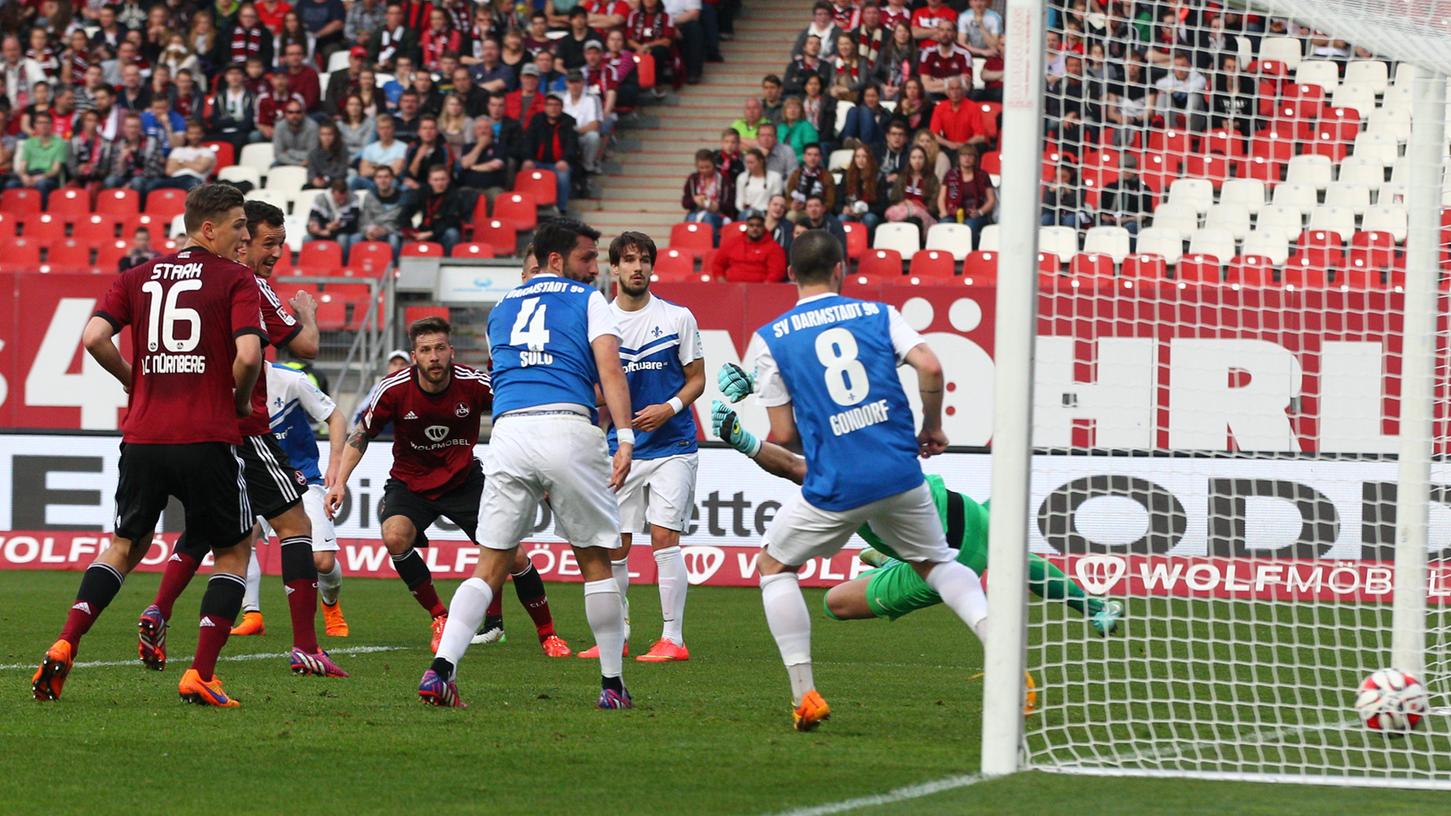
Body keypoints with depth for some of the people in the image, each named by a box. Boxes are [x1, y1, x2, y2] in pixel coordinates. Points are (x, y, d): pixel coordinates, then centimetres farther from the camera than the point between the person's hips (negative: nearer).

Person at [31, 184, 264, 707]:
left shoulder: (137, 278, 11)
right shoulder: (236, 280, -2)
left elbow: (94, 338, -2)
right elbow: (248, 354, -16)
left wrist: (135, 382, 14)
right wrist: (241, 400, 4)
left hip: (143, 438, 4)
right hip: (208, 439, -4)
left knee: (125, 546, 21)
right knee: (233, 553, 12)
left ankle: (63, 648, 3)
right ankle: (200, 676, 0)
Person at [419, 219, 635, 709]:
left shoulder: (501, 309, 26)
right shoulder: (588, 300, 11)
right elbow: (609, 368, -3)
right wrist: (625, 438, -12)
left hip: (508, 430, 3)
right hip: (569, 427, -3)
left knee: (490, 567, 5)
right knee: (595, 560, 9)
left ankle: (441, 668, -12)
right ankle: (613, 684, 12)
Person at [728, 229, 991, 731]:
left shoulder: (769, 339, 3)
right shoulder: (877, 314, 9)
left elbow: (783, 434, 2)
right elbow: (930, 368, -5)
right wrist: (932, 427, 11)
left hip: (836, 487, -2)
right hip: (901, 474, 2)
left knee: (775, 566, 20)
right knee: (937, 563, 24)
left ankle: (804, 695, 8)